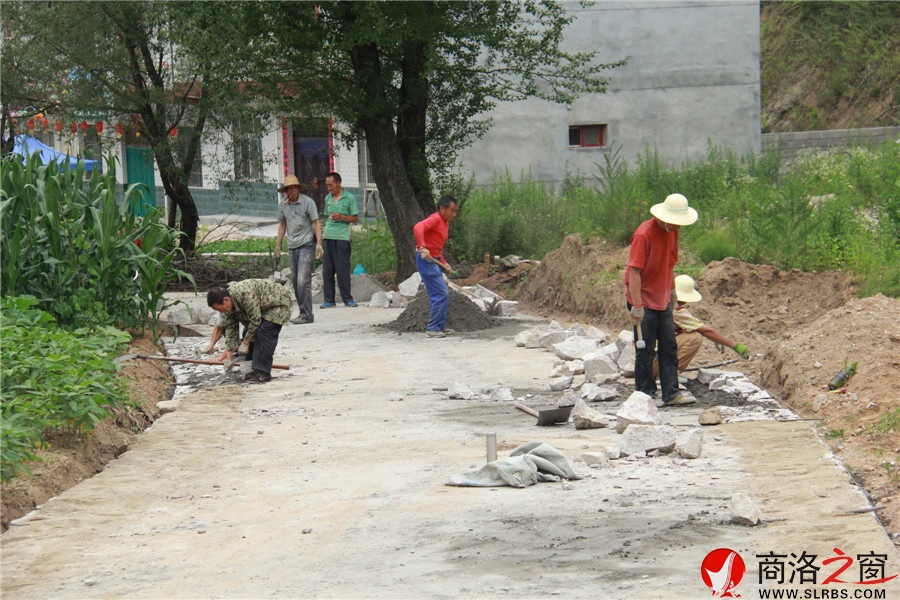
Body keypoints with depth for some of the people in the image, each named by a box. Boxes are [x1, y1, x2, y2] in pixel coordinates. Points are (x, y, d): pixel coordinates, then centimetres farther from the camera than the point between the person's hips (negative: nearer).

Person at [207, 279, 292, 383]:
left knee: (264, 334, -22)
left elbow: (255, 320, -31)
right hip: (264, 307, 9)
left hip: (278, 303, -9)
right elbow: (230, 327, -2)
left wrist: (245, 342, -21)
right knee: (249, 332, 3)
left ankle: (263, 372, -21)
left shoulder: (245, 294, -37)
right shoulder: (229, 303, -8)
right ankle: (253, 370, 10)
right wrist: (229, 352, -5)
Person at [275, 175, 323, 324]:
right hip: (292, 246, 6)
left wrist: (319, 244, -14)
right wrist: (278, 244, 19)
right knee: (294, 281, 8)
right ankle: (303, 312, 17)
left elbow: (316, 223, -6)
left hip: (306, 245, -6)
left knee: (303, 280, -13)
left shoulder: (308, 202, -6)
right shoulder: (283, 205, 8)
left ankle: (306, 314, -10)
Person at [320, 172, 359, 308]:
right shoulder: (328, 198, 14)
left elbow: (355, 218, 1)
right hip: (328, 237, 5)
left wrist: (341, 217, -14)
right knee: (327, 270, 2)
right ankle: (328, 300, 6)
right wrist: (324, 232, 13)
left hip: (342, 237, -5)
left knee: (342, 269, -5)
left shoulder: (349, 198, -1)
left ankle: (347, 299, 4)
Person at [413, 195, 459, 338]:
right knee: (442, 294, -12)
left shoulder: (445, 223, 17)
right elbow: (418, 227, -31)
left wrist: (443, 263, 12)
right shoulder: (435, 219, -13)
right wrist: (422, 247, -42)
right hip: (426, 260, -10)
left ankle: (440, 326, 24)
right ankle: (433, 329, -6)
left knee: (442, 295, 15)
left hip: (435, 261, 10)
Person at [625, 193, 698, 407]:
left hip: (663, 300, 8)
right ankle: (644, 395, 7)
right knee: (645, 351, -1)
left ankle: (671, 393, 12)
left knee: (669, 349, 8)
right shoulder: (644, 234, -20)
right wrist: (637, 306, -25)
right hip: (644, 301, -8)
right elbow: (634, 271, -22)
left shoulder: (672, 231, 4)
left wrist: (671, 290, 19)